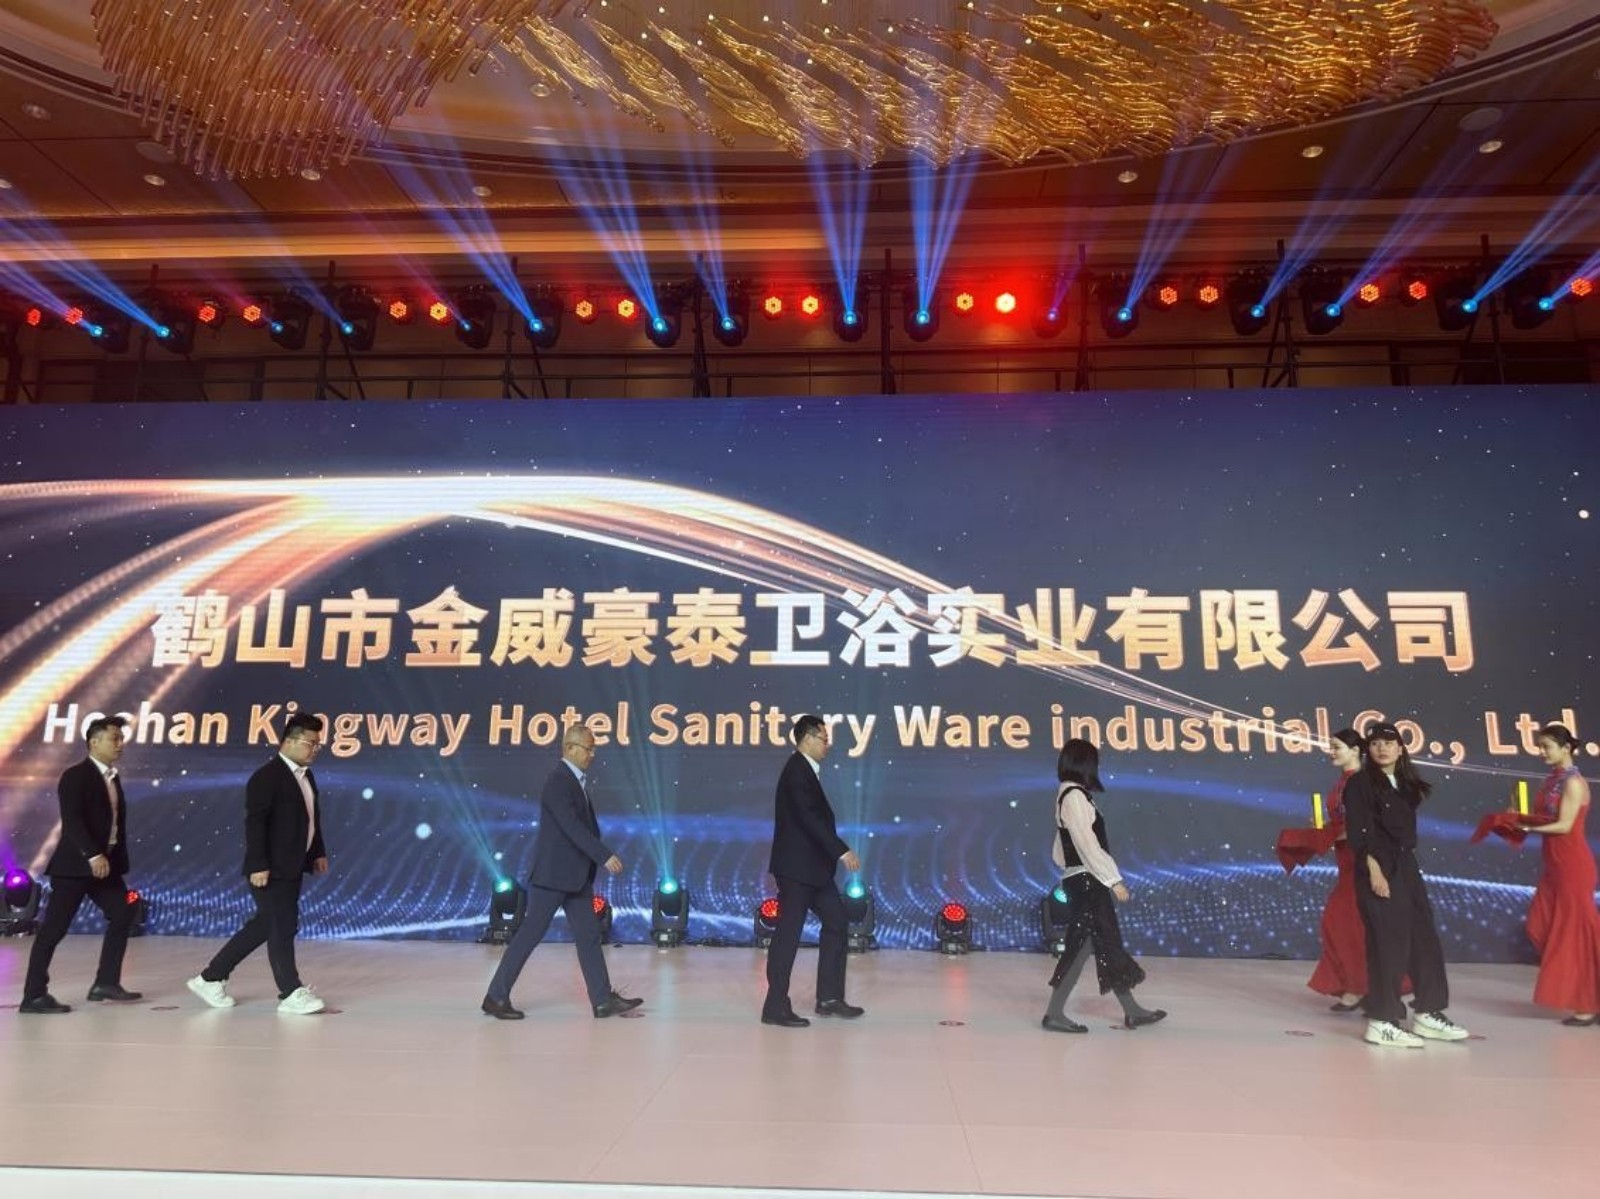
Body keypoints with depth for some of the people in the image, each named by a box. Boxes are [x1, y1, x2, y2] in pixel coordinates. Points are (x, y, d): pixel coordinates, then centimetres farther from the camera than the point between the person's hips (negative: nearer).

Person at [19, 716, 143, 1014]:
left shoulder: (113, 778, 14)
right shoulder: (76, 776, -11)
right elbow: (72, 821, -21)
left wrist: (118, 861, 12)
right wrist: (93, 855, -29)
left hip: (105, 862, 9)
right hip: (75, 864, -8)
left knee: (122, 914, 7)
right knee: (54, 928, -3)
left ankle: (106, 983, 14)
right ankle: (34, 996, 5)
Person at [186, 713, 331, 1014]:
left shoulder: (306, 775, 13)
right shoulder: (266, 777, -16)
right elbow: (254, 823, -20)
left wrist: (319, 852, 17)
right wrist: (258, 865, -23)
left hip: (292, 867, 10)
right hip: (271, 869, -10)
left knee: (264, 926, 15)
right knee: (282, 928, -3)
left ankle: (211, 978, 27)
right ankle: (291, 994, 6)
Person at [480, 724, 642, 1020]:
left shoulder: (578, 780, 12)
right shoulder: (558, 783, -18)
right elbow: (573, 827, -26)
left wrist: (598, 857, 9)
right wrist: (605, 856, -29)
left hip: (576, 875, 9)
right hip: (552, 873, -9)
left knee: (588, 935, 7)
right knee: (529, 934, -1)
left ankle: (604, 1000, 10)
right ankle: (496, 997, 11)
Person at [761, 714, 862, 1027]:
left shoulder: (807, 771, 13)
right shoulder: (797, 771, -17)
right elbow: (810, 819, -25)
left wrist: (835, 853, 13)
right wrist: (842, 851, -26)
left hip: (812, 865, 10)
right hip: (796, 867, -10)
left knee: (835, 920, 12)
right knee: (788, 933, -3)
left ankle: (829, 998, 19)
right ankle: (776, 1007, 6)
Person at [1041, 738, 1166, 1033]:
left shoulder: (1068, 795, 14)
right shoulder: (1075, 796, -16)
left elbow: (1061, 849, 16)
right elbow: (1088, 845, -21)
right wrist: (1114, 880, -17)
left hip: (1086, 882, 10)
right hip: (1087, 882, -10)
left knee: (1108, 945, 14)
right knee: (1082, 946, -4)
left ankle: (1132, 1011, 23)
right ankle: (1054, 1013, 3)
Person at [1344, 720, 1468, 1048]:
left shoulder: (1406, 785, 15)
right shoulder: (1360, 783, -6)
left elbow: (1407, 830, 17)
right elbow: (1357, 831, -13)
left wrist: (1407, 865, 11)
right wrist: (1373, 869, -20)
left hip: (1407, 867, 8)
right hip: (1378, 869, -8)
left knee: (1425, 938, 10)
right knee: (1388, 943, -7)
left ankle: (1427, 1013, 22)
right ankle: (1382, 1021, 0)